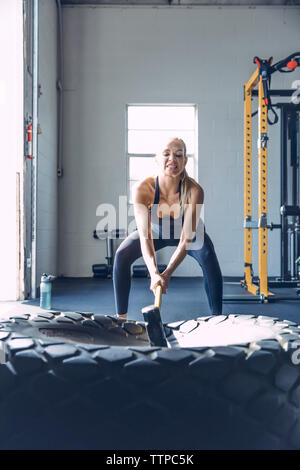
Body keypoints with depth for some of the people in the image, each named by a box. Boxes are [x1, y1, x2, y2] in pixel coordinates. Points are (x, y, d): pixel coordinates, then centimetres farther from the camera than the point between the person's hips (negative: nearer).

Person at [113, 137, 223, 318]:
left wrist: (167, 273, -49)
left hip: (188, 233, -1)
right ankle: (121, 316, -5)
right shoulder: (144, 189, -35)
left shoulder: (194, 190, -37)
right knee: (122, 255, -18)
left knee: (208, 256, -29)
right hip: (156, 231, 1)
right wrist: (154, 273, -54)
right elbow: (145, 235, -40)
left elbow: (186, 238, -38)